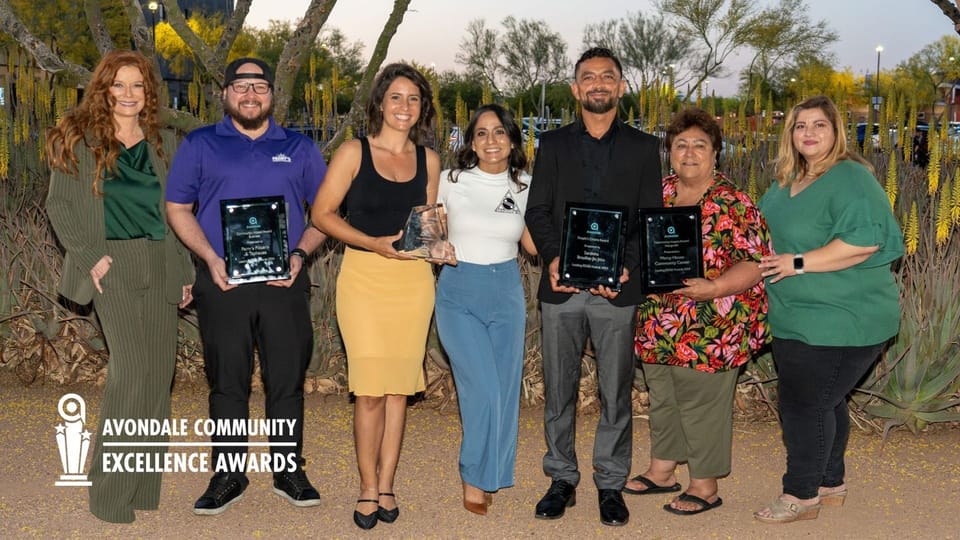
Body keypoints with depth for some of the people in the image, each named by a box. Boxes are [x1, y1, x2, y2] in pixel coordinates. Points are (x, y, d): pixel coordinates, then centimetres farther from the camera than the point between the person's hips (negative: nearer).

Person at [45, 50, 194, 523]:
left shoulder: (161, 143, 14)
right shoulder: (80, 140, 2)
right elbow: (59, 205, 0)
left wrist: (184, 271, 12)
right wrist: (90, 256, -11)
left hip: (160, 266, 5)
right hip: (112, 266, -5)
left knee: (159, 371, 4)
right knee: (131, 367, -13)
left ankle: (143, 484, 16)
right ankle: (110, 491, 0)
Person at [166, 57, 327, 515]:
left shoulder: (299, 149, 11)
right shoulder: (199, 145, 7)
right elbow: (178, 209, 6)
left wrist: (300, 254, -6)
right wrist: (210, 258, -9)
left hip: (284, 283, 1)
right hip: (223, 283, -1)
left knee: (288, 380, 5)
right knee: (227, 382, 5)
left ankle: (288, 471, 17)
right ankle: (228, 475, 16)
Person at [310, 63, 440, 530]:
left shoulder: (429, 160, 9)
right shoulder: (354, 152, -1)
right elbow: (322, 213, -3)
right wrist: (374, 244, -15)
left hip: (413, 278, 3)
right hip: (363, 276, -3)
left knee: (399, 386, 7)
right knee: (370, 388, -4)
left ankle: (386, 485, 19)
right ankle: (368, 487, 13)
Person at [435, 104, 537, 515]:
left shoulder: (524, 188, 4)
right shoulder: (450, 181, -3)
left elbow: (534, 244, 13)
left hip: (506, 292, 3)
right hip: (459, 292, -3)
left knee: (506, 387, 8)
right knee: (482, 389, -11)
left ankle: (492, 473, 29)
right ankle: (474, 478, 10)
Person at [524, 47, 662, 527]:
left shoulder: (643, 147, 9)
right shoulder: (552, 144, 11)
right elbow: (537, 210, 4)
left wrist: (626, 266, -12)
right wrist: (553, 258, -13)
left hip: (617, 288, -1)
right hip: (561, 287, 1)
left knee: (615, 393, 5)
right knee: (558, 392, 7)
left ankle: (611, 484, 18)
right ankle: (562, 480, 21)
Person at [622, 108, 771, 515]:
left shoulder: (733, 205, -11)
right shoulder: (657, 194, 6)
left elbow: (753, 264, -15)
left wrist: (713, 288, -29)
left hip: (709, 330, -6)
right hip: (657, 326, 6)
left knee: (703, 405, 5)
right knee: (662, 398, 19)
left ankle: (705, 485, 22)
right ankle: (662, 471, 37)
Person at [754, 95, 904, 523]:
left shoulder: (851, 179, -16)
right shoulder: (788, 182, 12)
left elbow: (865, 240, -29)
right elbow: (763, 230, 28)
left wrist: (799, 263, -25)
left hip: (839, 323, -9)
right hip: (801, 319, 9)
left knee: (804, 404, -2)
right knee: (824, 403, 19)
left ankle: (802, 495, 13)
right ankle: (829, 484, 33)